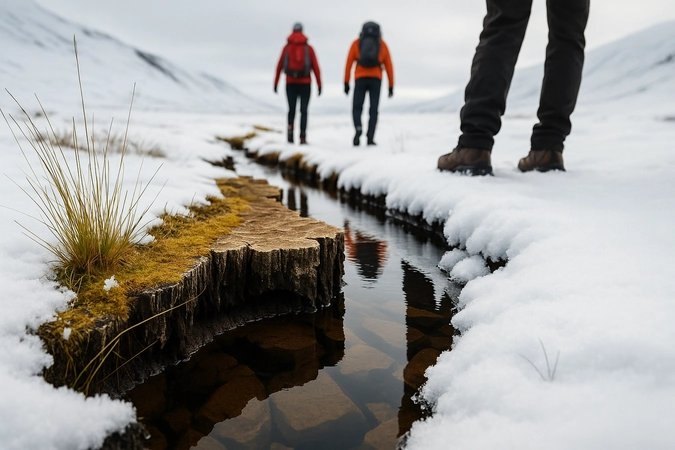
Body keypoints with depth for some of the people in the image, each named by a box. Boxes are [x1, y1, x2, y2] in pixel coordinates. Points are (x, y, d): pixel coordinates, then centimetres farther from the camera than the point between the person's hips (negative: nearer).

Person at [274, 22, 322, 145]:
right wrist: (319, 85, -1)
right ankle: (303, 138, -8)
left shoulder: (287, 47, 6)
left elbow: (279, 66, 3)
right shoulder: (308, 48, 4)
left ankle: (290, 131, -2)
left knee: (291, 110, 14)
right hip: (305, 83, -1)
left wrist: (275, 83, 7)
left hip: (290, 83, 1)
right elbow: (315, 67, -2)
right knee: (303, 111, 0)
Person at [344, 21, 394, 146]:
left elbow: (349, 63, 4)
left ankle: (358, 128, -21)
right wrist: (391, 86, 10)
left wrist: (346, 82, 3)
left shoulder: (356, 43, 12)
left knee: (357, 108, 6)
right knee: (373, 110, 4)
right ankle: (370, 138, -3)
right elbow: (389, 66, 9)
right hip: (376, 79, 1)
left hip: (360, 79, 0)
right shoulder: (383, 45, 14)